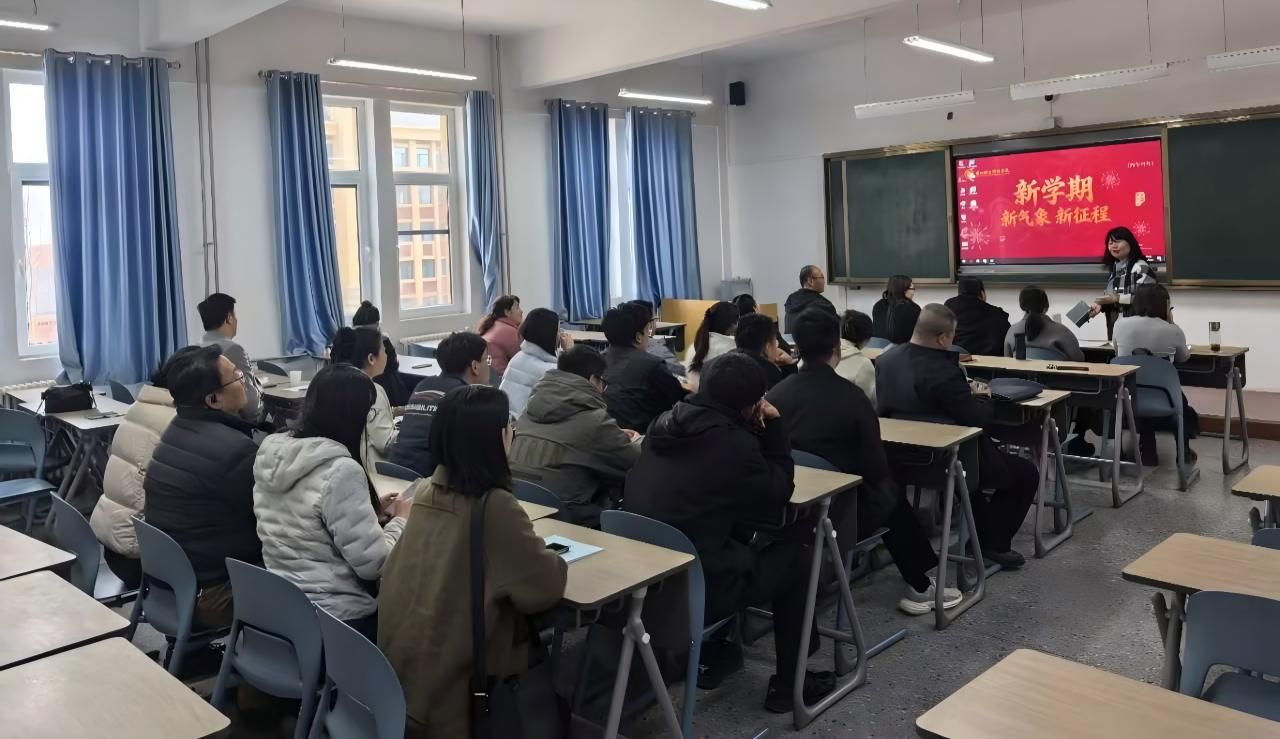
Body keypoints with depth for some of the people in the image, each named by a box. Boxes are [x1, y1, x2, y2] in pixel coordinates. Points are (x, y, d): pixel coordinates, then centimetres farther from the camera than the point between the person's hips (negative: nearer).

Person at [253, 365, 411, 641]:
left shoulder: (271, 453, 4)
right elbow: (373, 563, -20)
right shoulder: (341, 471, -22)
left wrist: (370, 510, 11)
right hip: (337, 622, -8)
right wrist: (401, 520, -4)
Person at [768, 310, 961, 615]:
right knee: (889, 493, 26)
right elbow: (876, 468, -7)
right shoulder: (851, 397, -13)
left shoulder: (775, 394, -3)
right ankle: (920, 588, 36)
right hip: (834, 517, -4)